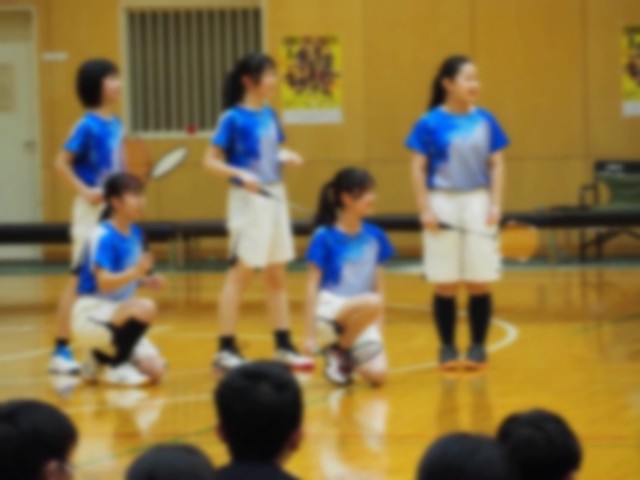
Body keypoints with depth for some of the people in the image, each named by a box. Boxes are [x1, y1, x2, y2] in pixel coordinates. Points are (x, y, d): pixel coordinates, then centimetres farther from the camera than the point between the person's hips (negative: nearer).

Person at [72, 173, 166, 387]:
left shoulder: (135, 233, 6)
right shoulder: (104, 237, -20)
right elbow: (104, 283, -29)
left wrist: (146, 280, -2)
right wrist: (135, 272, -43)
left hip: (118, 317, 8)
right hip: (91, 314, -8)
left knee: (155, 371, -6)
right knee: (146, 308, -34)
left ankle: (103, 355, 18)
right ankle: (111, 364, -13)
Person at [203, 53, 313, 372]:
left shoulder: (269, 115, 7)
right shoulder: (234, 118, -12)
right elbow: (211, 161, -12)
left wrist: (286, 157, -2)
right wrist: (241, 175, -26)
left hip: (275, 197, 7)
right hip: (249, 201, -7)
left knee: (276, 275, 12)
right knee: (241, 273, -4)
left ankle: (284, 346, 18)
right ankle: (226, 349, 1)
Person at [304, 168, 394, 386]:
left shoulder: (374, 236, 5)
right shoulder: (325, 237, -9)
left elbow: (378, 286, 11)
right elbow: (313, 285, -7)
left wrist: (378, 328, 9)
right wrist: (311, 334, -10)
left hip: (362, 319, 4)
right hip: (329, 309, -4)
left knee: (378, 374, -19)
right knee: (372, 302, -37)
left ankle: (347, 355, 14)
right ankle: (338, 352, -11)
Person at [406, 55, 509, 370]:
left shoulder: (485, 121, 3)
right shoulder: (430, 124, -5)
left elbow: (497, 165, 6)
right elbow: (418, 169, -4)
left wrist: (495, 204, -4)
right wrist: (425, 209, -10)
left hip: (478, 204, 2)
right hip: (443, 204, -2)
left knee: (479, 283, 3)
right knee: (445, 284, 3)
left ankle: (478, 347, 11)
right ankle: (447, 347, 11)